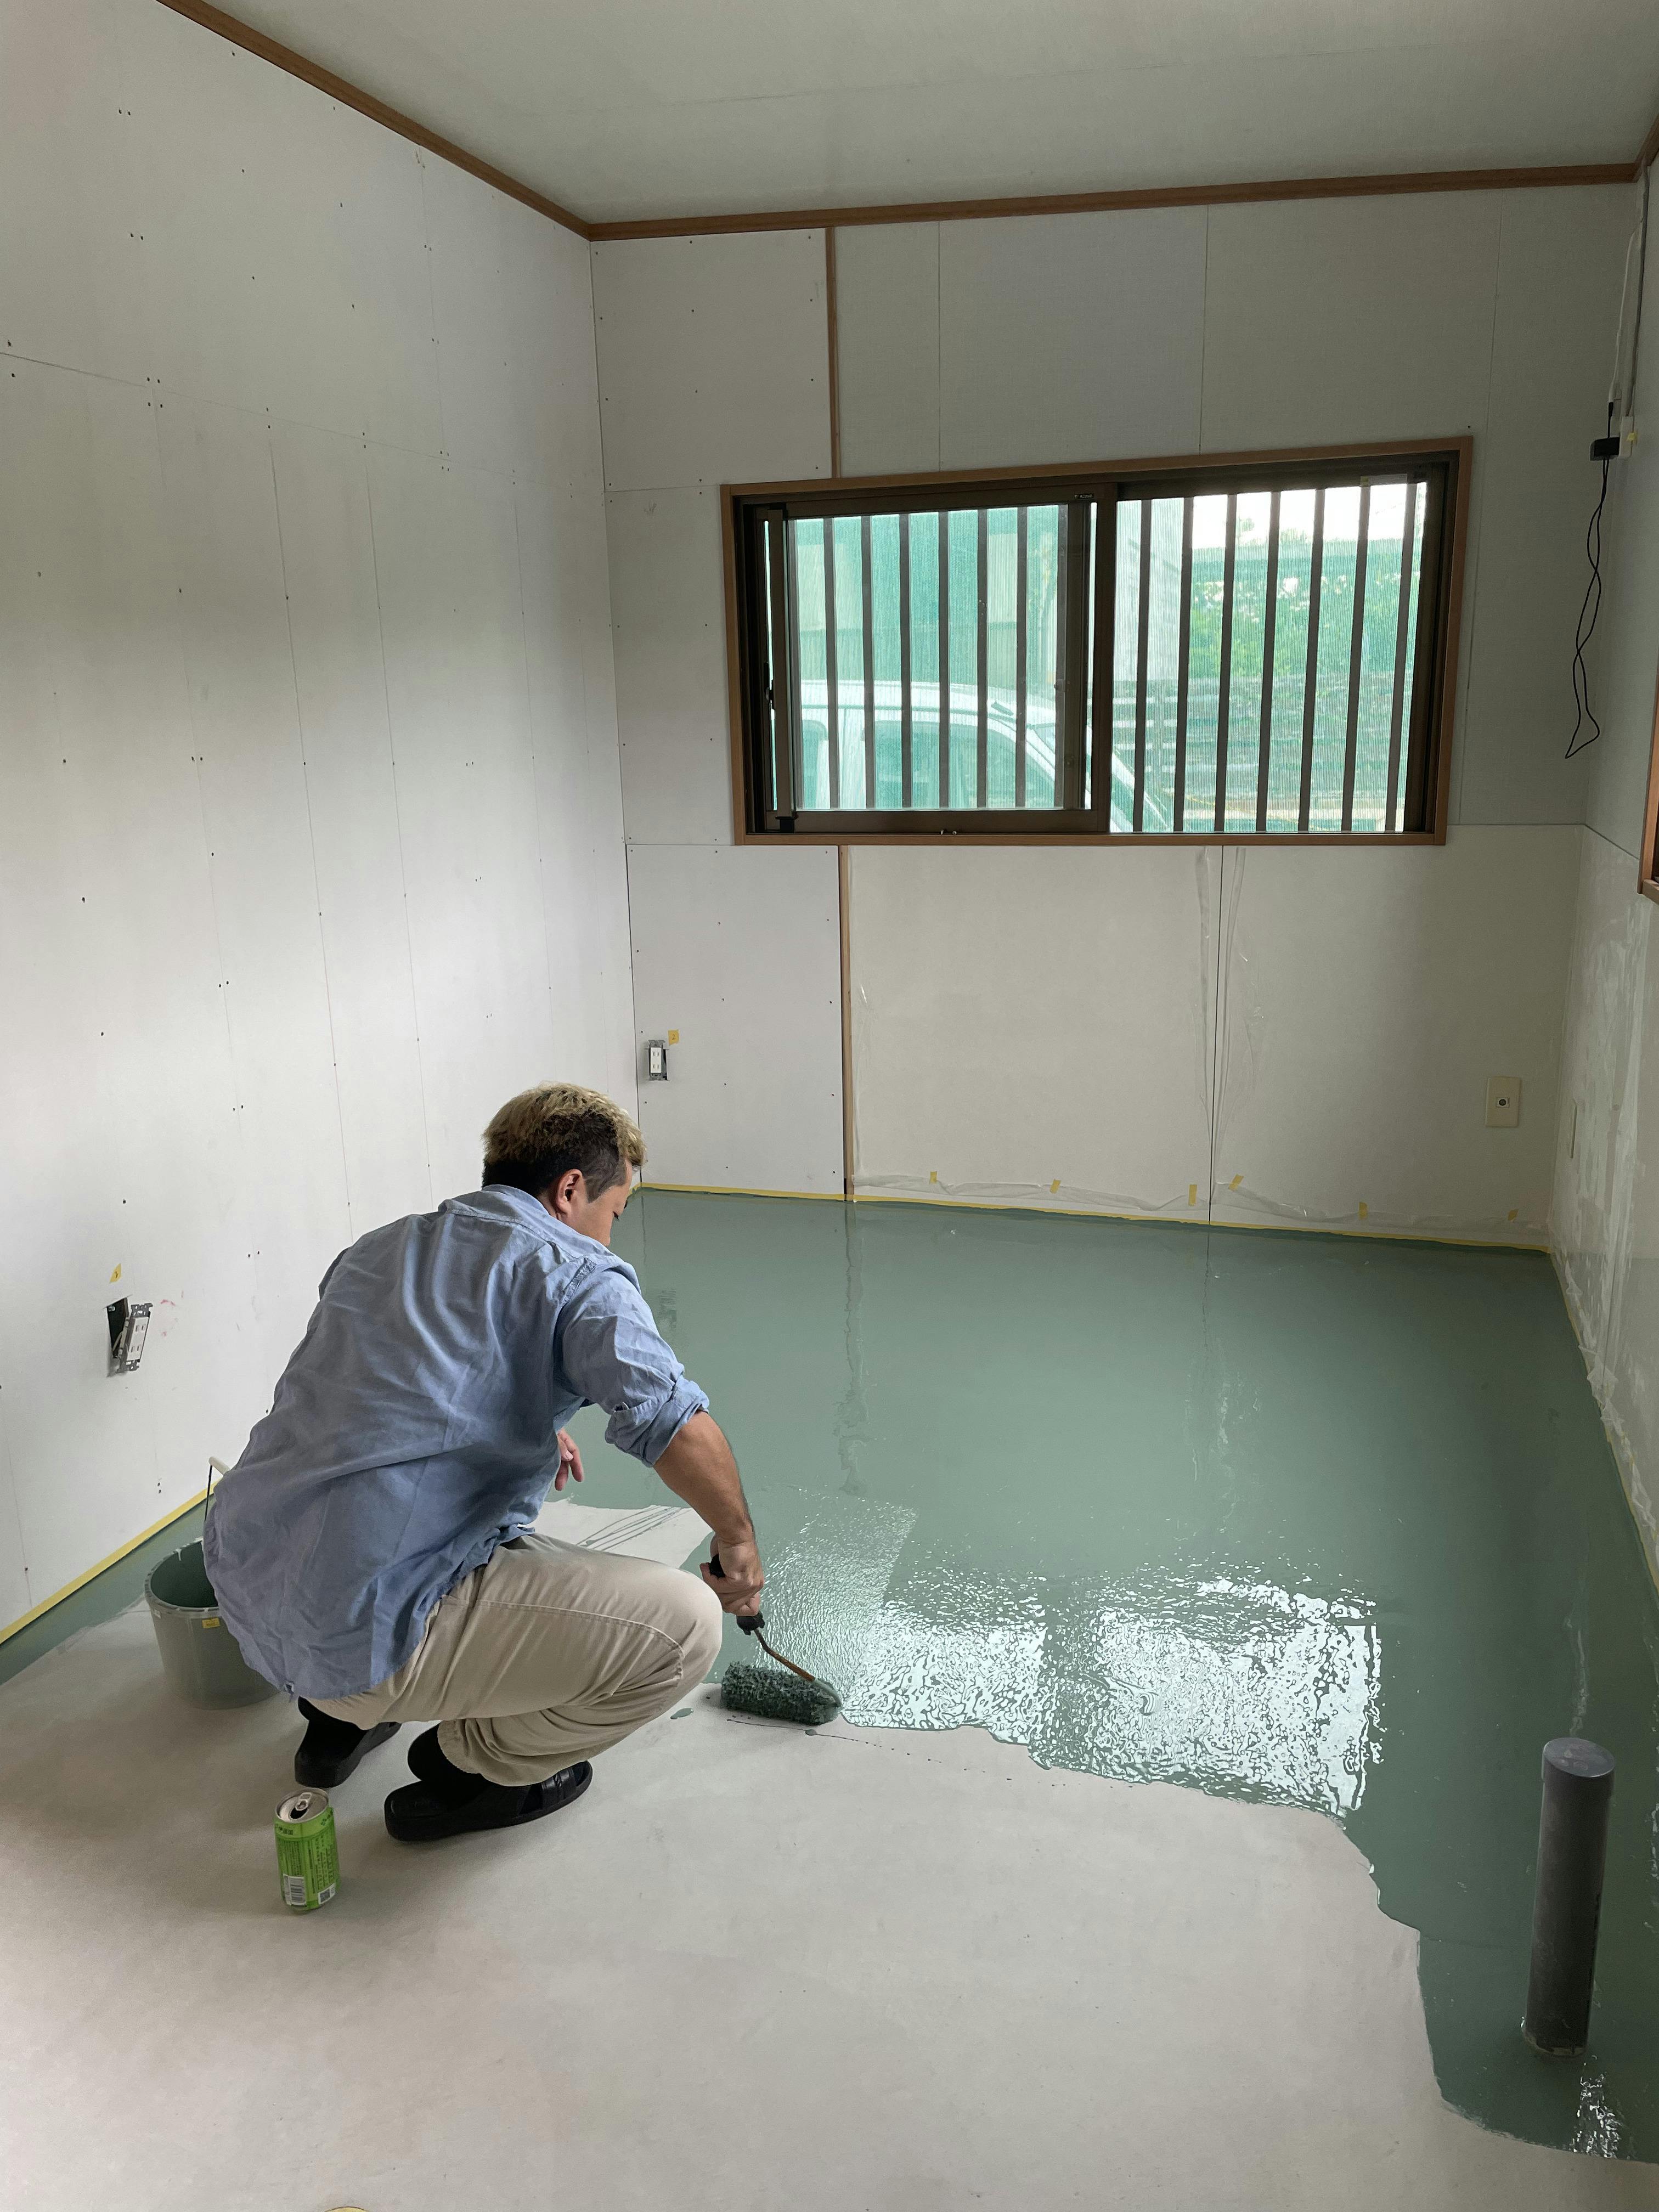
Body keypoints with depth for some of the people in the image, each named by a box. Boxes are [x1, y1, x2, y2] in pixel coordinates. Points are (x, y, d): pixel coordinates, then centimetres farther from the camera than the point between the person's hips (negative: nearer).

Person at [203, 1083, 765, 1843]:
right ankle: (471, 1768, 11)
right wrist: (738, 1544, -3)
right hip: (366, 1630, -9)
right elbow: (673, 1423, -21)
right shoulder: (574, 1270, -5)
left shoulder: (377, 1248, 18)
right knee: (682, 1623, -6)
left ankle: (344, 1715, 29)